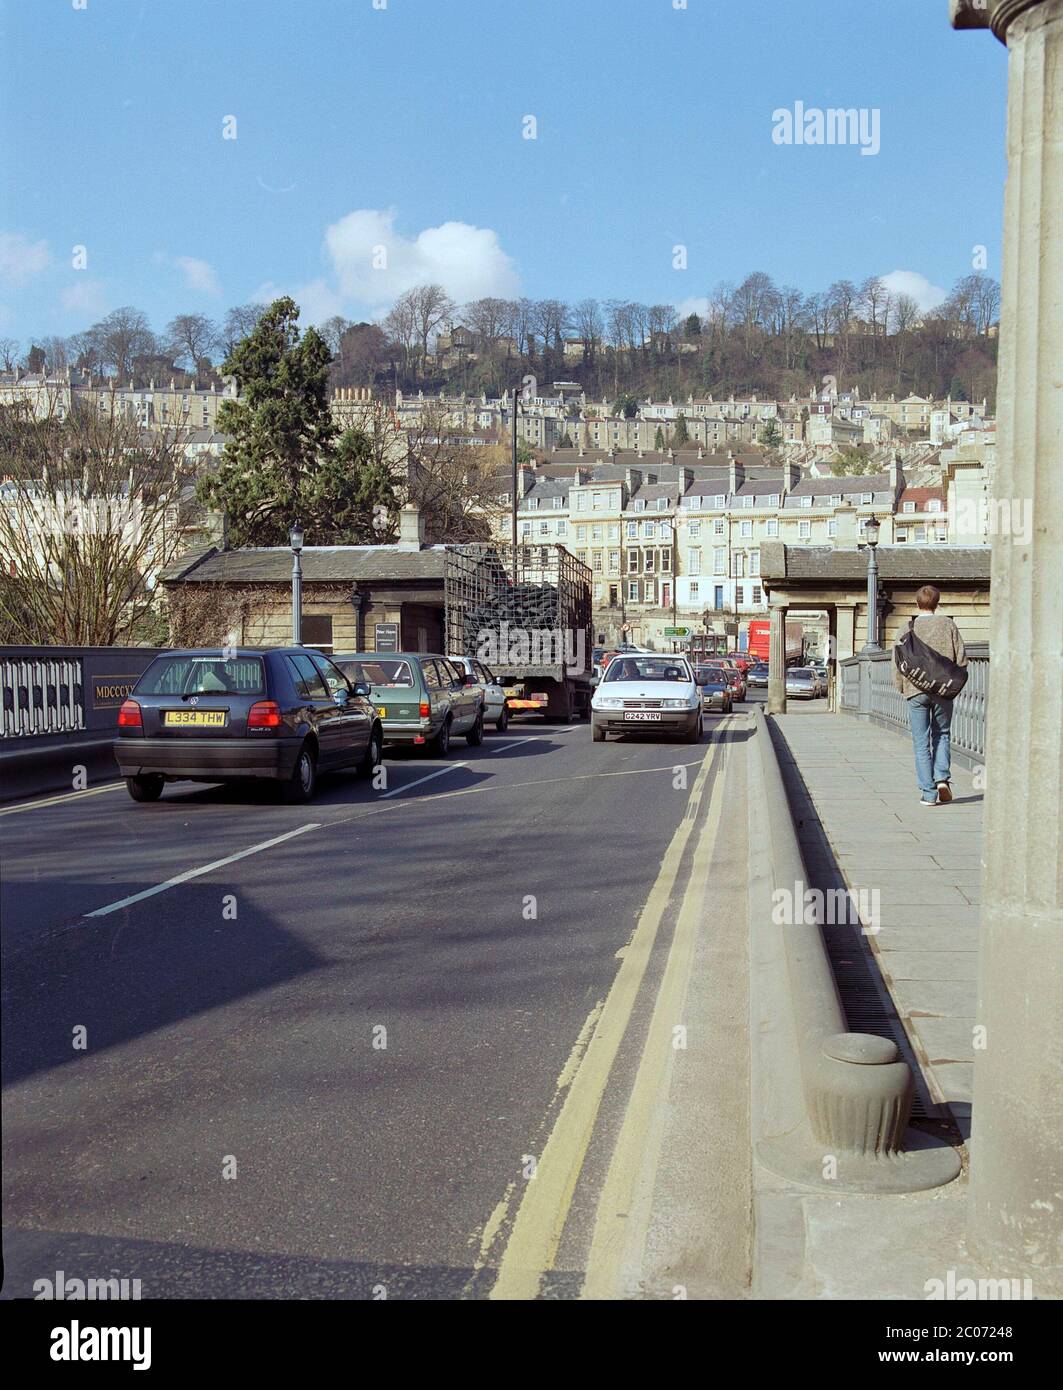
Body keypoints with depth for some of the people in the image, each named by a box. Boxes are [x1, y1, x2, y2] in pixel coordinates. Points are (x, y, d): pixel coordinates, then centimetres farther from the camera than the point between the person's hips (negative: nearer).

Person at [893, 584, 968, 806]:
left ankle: (929, 792, 1)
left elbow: (898, 663, -2)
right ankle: (942, 777, -2)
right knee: (941, 734, 17)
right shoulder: (948, 624, 1)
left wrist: (901, 688, 11)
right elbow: (961, 659, 0)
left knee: (921, 742, 3)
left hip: (916, 690, -1)